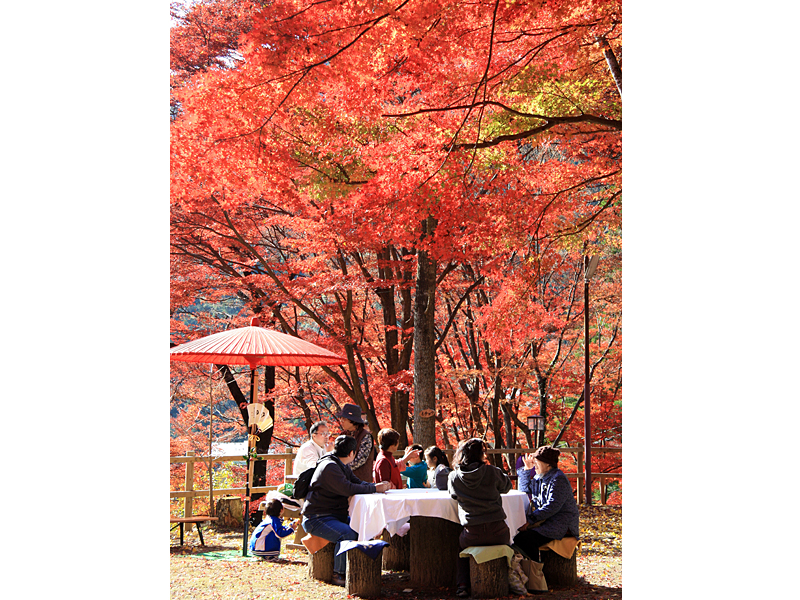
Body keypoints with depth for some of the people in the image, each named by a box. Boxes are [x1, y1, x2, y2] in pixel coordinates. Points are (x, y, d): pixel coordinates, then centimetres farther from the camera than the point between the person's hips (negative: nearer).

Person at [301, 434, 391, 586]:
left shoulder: (343, 466, 16)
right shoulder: (329, 467, -19)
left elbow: (357, 482, 16)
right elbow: (347, 489, -27)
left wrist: (378, 485, -3)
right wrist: (374, 488, -19)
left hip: (336, 516, 10)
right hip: (316, 519, -10)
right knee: (348, 534, -31)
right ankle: (338, 574, -17)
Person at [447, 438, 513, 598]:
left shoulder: (453, 477, -2)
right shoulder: (491, 472, -6)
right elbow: (506, 486, 13)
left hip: (472, 535, 1)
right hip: (498, 533, 0)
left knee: (463, 546, 33)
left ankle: (462, 585, 19)